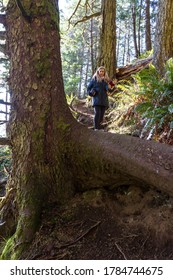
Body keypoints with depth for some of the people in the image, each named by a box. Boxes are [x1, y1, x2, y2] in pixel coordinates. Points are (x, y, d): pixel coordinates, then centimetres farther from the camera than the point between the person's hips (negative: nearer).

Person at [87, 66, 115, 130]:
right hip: (96, 99, -3)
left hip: (104, 99, 3)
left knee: (102, 114, 2)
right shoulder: (94, 79, 4)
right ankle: (96, 128, -15)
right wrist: (91, 93, -7)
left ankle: (99, 127, 12)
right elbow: (88, 87, 10)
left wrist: (109, 88, -26)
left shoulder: (106, 80, 10)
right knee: (97, 113, -15)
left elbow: (107, 88, -4)